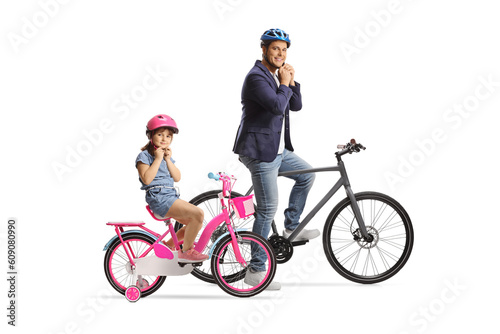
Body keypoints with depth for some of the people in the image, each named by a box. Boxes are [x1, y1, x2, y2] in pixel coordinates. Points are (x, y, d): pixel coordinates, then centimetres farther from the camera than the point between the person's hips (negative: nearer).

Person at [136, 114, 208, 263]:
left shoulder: (167, 156, 22)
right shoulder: (144, 156, -1)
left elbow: (177, 177, 8)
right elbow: (146, 179, -17)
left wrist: (168, 159, -2)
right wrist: (158, 159, -13)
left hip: (171, 197, 9)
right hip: (158, 197, -9)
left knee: (197, 223, 6)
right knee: (198, 213, -22)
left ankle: (168, 245, 17)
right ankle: (186, 252, -11)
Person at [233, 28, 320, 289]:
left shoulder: (277, 76, 14)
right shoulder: (257, 77, -16)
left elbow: (296, 106, 14)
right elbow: (277, 106, -28)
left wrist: (291, 81, 1)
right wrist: (284, 84, -12)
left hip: (277, 149, 10)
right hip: (259, 151, -10)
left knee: (306, 175, 20)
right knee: (267, 209, -7)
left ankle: (291, 228, 29)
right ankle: (255, 270, 2)